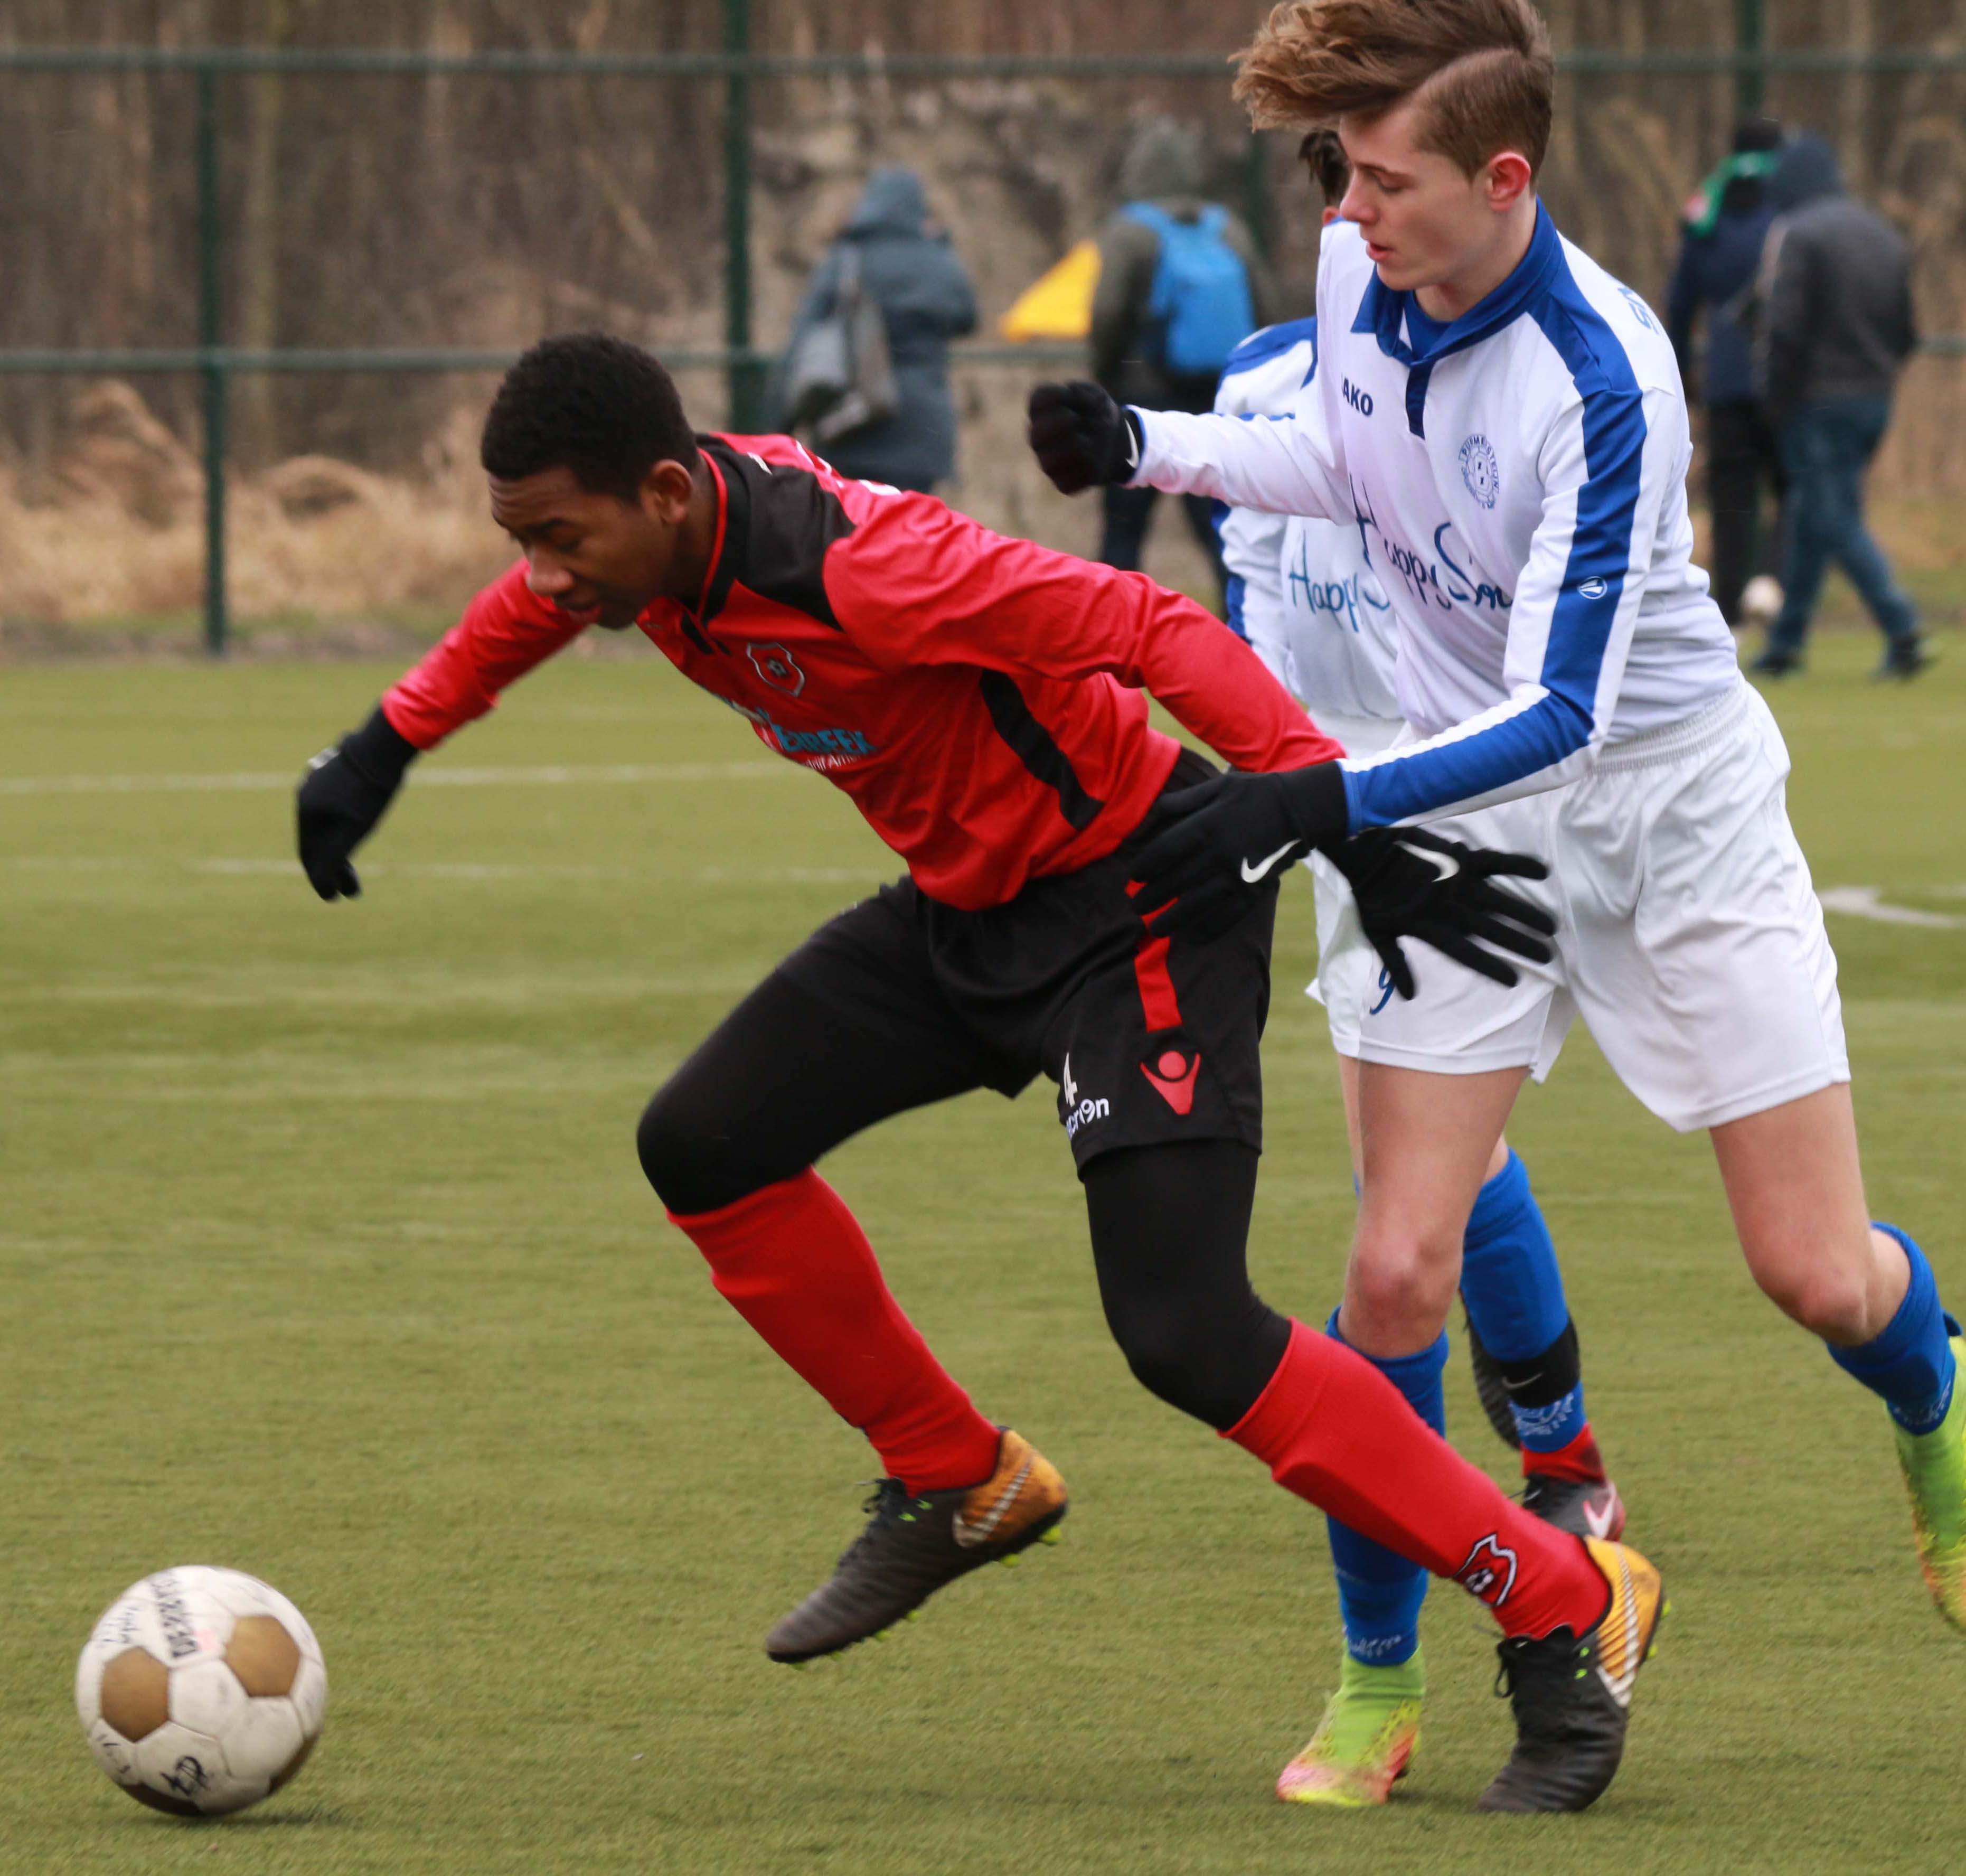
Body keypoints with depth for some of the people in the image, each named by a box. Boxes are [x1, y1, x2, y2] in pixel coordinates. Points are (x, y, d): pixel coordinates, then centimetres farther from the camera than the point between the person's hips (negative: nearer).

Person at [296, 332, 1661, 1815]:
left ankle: (1567, 1609, -8)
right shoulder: (649, 536, -7)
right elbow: (527, 612, 20)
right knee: (706, 1148, 7)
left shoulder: (860, 567, -33)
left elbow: (1154, 633, -33)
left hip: (1134, 902, -9)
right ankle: (958, 1487, 23)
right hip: (963, 907, 9)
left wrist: (1349, 834, -36)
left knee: (1184, 1330, -18)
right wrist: (386, 747, 26)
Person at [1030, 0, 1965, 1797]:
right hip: (1462, 815, 4)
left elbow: (1560, 712, -32)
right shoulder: (1361, 270, -12)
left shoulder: (1605, 386, -32)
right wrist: (1150, 447, -2)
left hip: (1671, 803, -4)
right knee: (1399, 1264, -8)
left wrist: (1316, 803, -40)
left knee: (1820, 1274, 1)